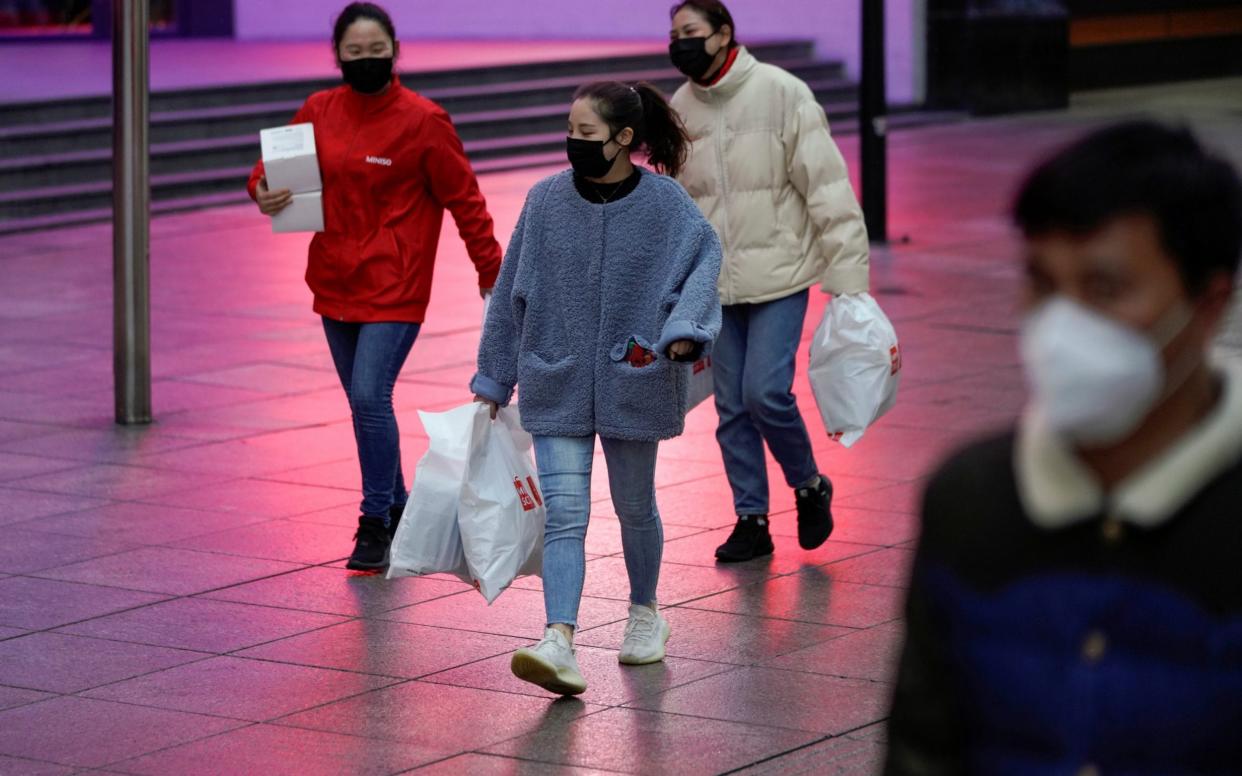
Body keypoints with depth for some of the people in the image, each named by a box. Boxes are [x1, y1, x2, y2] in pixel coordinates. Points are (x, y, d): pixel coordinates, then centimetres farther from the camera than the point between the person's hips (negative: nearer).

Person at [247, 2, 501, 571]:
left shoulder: (422, 120, -9)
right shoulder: (319, 112, 3)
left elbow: (463, 199, -4)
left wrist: (491, 270, -3)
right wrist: (264, 191, -13)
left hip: (395, 289, -5)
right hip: (335, 284, 6)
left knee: (370, 397, -16)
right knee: (365, 404, 13)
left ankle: (376, 524, -6)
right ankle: (396, 510, 29)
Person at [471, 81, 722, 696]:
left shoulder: (665, 203, -7)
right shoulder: (546, 201, -1)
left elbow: (703, 263, -11)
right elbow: (511, 293, 7)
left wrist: (685, 329, -31)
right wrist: (492, 380, 11)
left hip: (632, 383, -1)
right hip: (557, 384, 1)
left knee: (634, 506, 15)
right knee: (564, 513, -10)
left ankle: (645, 614, 39)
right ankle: (559, 643, -20)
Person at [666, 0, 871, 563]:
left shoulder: (782, 94, -10)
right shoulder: (680, 109, 4)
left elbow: (828, 187, -11)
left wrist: (848, 278, -14)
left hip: (780, 276, -5)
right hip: (714, 285, 5)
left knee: (765, 392, -14)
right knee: (732, 407, 6)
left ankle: (809, 486, 12)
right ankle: (751, 520, 17)